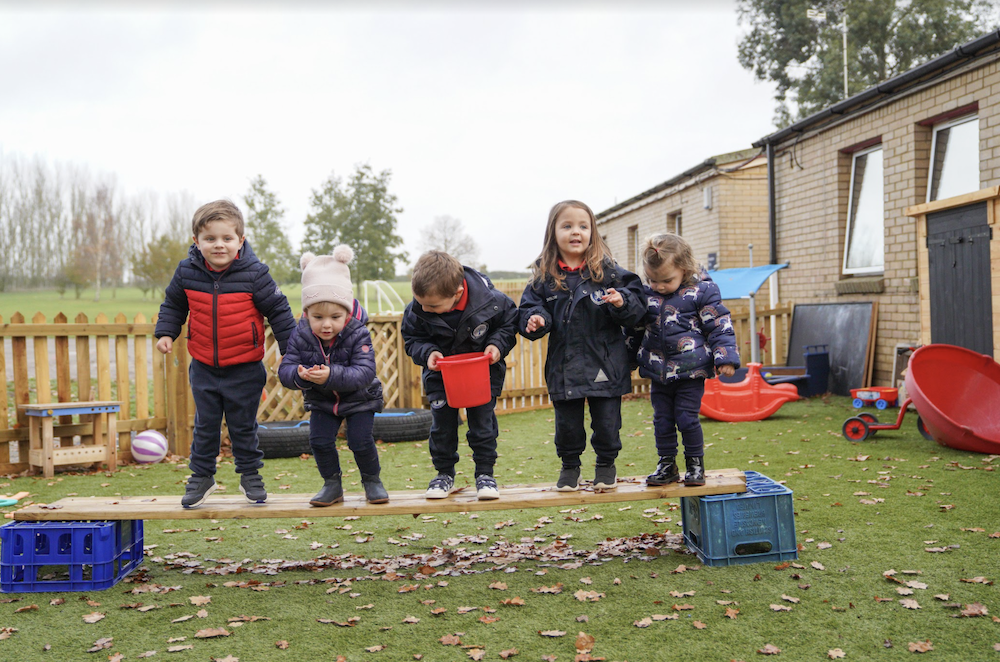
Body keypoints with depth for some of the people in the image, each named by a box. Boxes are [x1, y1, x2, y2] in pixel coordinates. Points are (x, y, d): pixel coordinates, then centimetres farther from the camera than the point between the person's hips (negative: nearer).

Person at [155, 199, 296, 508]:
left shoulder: (254, 274, -15)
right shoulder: (187, 272, -6)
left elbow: (278, 311, -6)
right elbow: (173, 304, 14)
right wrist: (165, 332, 2)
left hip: (245, 369, -2)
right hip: (203, 367, 2)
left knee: (243, 425, 9)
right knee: (205, 424, 12)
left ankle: (250, 474, 28)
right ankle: (201, 475, 28)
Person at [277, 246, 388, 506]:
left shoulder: (358, 334, -25)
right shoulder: (300, 336, -16)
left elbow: (364, 373, -33)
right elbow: (285, 369, -18)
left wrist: (332, 375, -49)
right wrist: (299, 375, -43)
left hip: (359, 398, -3)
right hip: (322, 400, 3)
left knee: (360, 441, -11)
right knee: (319, 440, -8)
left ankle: (372, 480, 16)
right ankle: (332, 485, 13)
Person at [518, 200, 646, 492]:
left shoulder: (608, 270, -3)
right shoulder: (544, 276, 1)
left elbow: (637, 303, -2)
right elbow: (530, 306, 6)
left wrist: (622, 302, -23)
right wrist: (535, 320, -15)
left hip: (605, 364, -1)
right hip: (564, 366, 1)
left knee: (607, 420, 8)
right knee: (567, 422, 11)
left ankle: (606, 463, 31)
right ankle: (569, 465, 33)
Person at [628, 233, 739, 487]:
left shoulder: (702, 291, -8)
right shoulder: (646, 295, 4)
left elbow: (720, 326, -6)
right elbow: (636, 330, 16)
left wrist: (725, 357, -13)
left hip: (691, 370, -4)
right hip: (658, 371, 5)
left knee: (687, 418, -2)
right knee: (662, 420, 9)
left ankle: (695, 465, 16)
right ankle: (667, 466, 23)